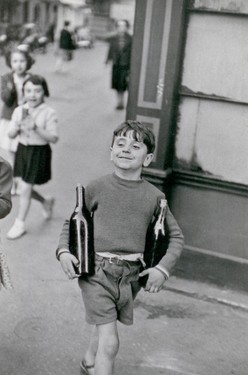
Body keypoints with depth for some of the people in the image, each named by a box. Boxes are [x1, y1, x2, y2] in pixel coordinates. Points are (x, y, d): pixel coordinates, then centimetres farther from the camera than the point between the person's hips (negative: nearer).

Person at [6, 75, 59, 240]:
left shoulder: (49, 113, -13)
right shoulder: (19, 111, 0)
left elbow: (54, 138, -18)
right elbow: (11, 134, 2)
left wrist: (35, 128, -29)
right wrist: (17, 127, -20)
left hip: (39, 152, -5)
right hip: (22, 150, 5)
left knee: (25, 189, -2)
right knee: (26, 188, 15)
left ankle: (20, 224, 15)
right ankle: (46, 202, 45)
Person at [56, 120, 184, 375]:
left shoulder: (154, 196, 1)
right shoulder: (97, 187, -2)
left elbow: (176, 236, 9)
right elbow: (71, 223, 9)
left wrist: (163, 268, -4)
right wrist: (63, 251, -6)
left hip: (131, 274, 3)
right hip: (96, 270, -3)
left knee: (105, 327, 23)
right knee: (110, 342, -10)